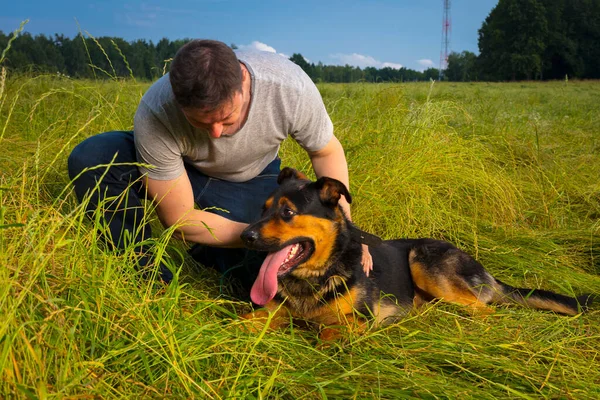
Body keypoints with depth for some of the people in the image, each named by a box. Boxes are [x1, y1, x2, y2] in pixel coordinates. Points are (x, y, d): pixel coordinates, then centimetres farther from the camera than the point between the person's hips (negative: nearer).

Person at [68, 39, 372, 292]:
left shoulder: (291, 87, -33)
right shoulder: (155, 114, -35)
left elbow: (327, 151, -11)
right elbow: (180, 219, -25)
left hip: (252, 181, 1)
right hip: (179, 168, 0)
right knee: (89, 159, -30)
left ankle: (214, 253, 12)